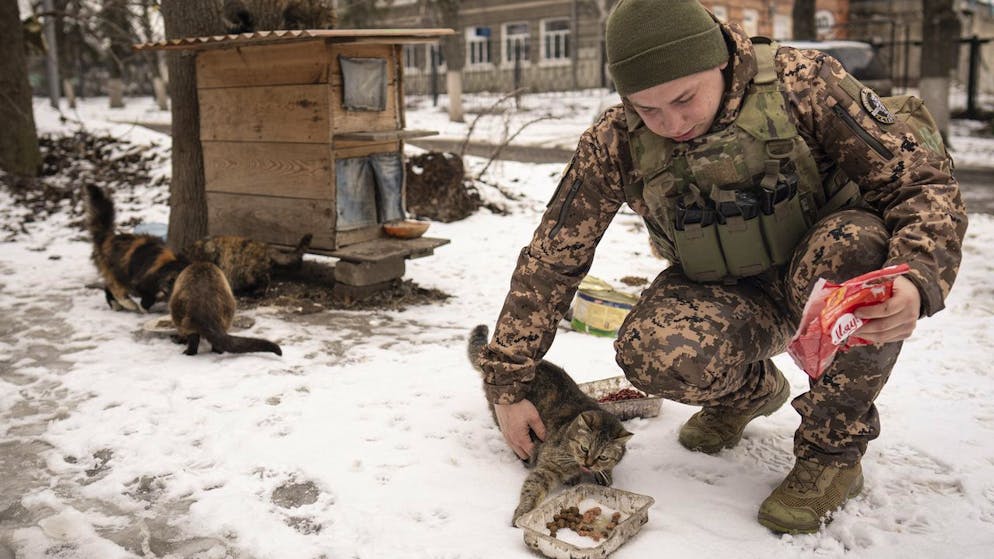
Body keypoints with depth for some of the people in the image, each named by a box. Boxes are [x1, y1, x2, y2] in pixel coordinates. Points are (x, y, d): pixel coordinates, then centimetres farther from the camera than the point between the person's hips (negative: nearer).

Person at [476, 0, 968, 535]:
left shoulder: (802, 82, -20)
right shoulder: (615, 144, -14)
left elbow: (925, 180, -17)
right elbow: (551, 258, -8)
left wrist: (916, 279, -38)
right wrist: (508, 383, -8)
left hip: (821, 282, 0)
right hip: (724, 300, 1)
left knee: (858, 244, -35)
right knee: (654, 353, -32)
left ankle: (834, 449, -11)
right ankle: (749, 391, 7)